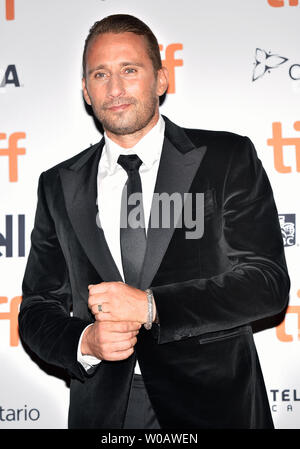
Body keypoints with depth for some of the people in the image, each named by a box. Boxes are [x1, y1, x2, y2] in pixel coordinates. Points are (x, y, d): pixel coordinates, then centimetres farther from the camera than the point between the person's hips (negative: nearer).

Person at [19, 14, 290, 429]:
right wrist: (84, 342, -15)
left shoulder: (228, 158, -5)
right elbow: (37, 310, 5)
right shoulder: (59, 187, 3)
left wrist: (151, 306, -19)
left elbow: (269, 283, -12)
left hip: (214, 406, -1)